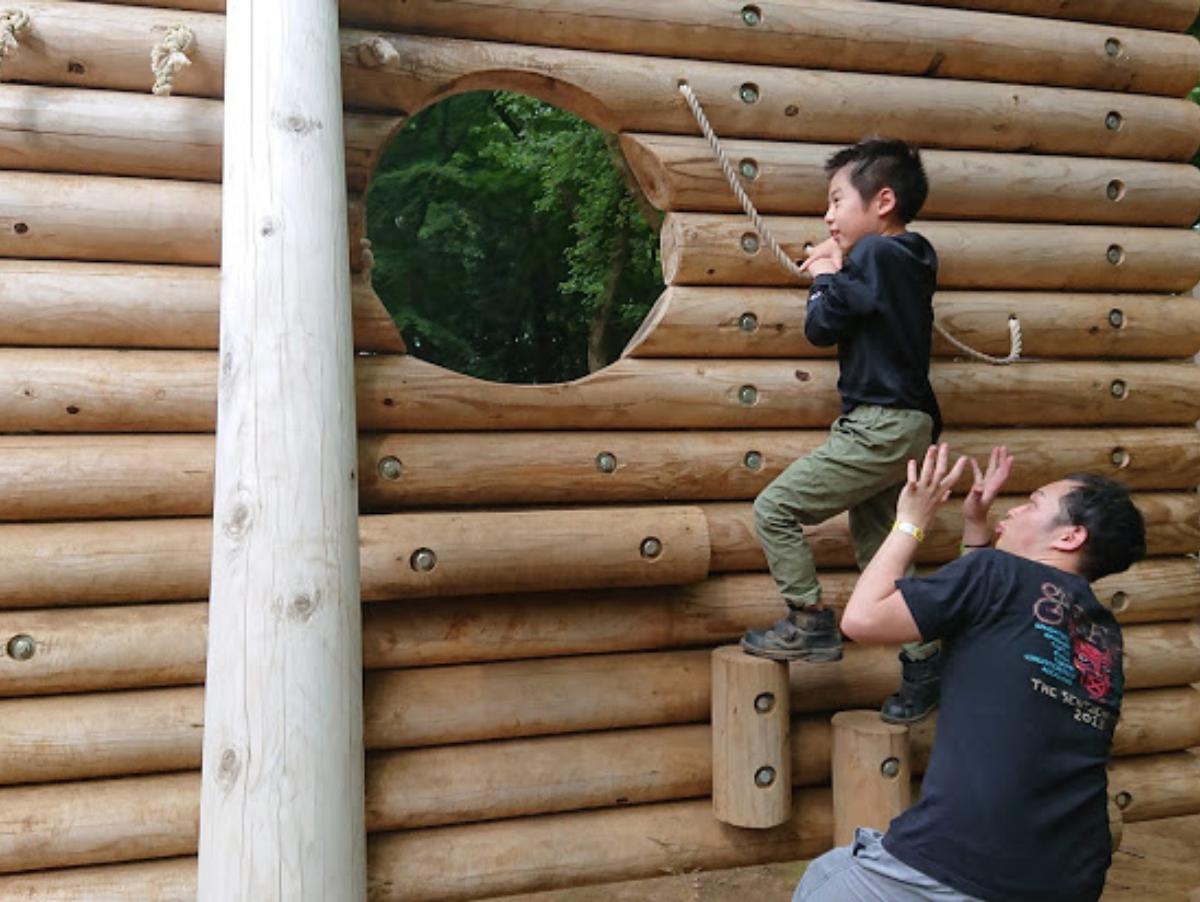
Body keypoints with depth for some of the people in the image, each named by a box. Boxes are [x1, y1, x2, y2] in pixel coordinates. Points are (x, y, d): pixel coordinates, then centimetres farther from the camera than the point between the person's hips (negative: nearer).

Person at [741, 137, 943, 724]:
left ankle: (809, 624, 4)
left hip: (879, 427, -10)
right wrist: (835, 276, 9)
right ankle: (923, 664, 21)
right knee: (876, 547, 16)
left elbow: (822, 327, -12)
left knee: (774, 509, -4)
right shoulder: (909, 261, 15)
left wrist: (824, 277, 5)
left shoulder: (873, 254, -14)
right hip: (906, 426, 10)